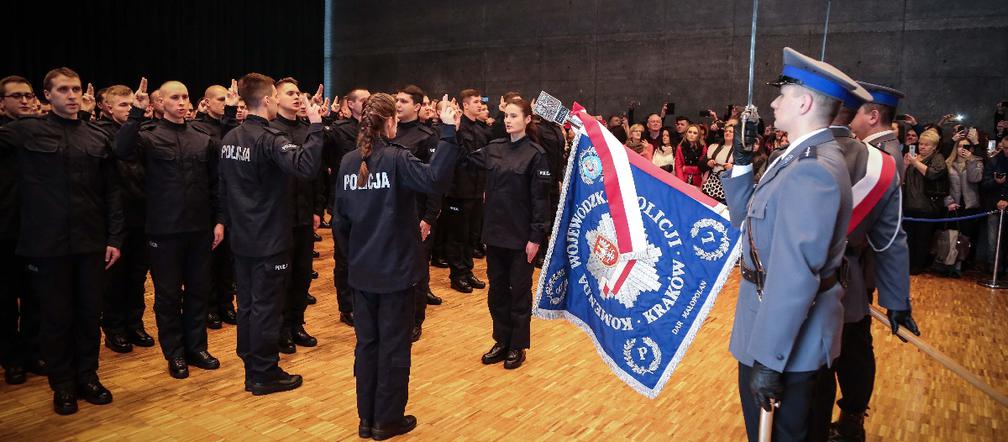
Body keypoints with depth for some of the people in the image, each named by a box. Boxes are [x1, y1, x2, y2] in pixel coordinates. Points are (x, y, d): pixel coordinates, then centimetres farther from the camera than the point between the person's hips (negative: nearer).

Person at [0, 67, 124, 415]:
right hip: (47, 243, -2)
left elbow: (111, 192, 8)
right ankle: (62, 385, 24)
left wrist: (114, 238, 4)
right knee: (57, 317, 8)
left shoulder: (98, 138, 8)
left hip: (91, 243, 2)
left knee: (90, 314, 10)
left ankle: (87, 376, 27)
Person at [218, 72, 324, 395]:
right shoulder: (270, 138, -18)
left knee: (247, 304, 15)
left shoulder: (230, 138, 8)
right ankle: (264, 375, 11)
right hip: (269, 239, -8)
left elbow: (223, 187, 15)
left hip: (241, 238, 8)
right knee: (266, 307, 1)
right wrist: (315, 126, -29)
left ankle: (251, 367, 27)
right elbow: (306, 167, -35)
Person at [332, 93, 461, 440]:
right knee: (394, 345, 7)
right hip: (395, 270, -5)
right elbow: (435, 180, -31)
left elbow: (339, 221, 7)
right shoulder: (396, 159, -14)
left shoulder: (348, 162, 3)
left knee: (367, 343, 15)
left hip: (361, 271, 6)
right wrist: (448, 133, -28)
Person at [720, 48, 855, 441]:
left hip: (789, 339, -10)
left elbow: (795, 274, -30)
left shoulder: (811, 170, -25)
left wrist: (768, 360, -27)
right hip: (778, 325, 10)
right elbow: (745, 215, 15)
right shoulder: (805, 158, 9)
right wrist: (741, 160, 4)